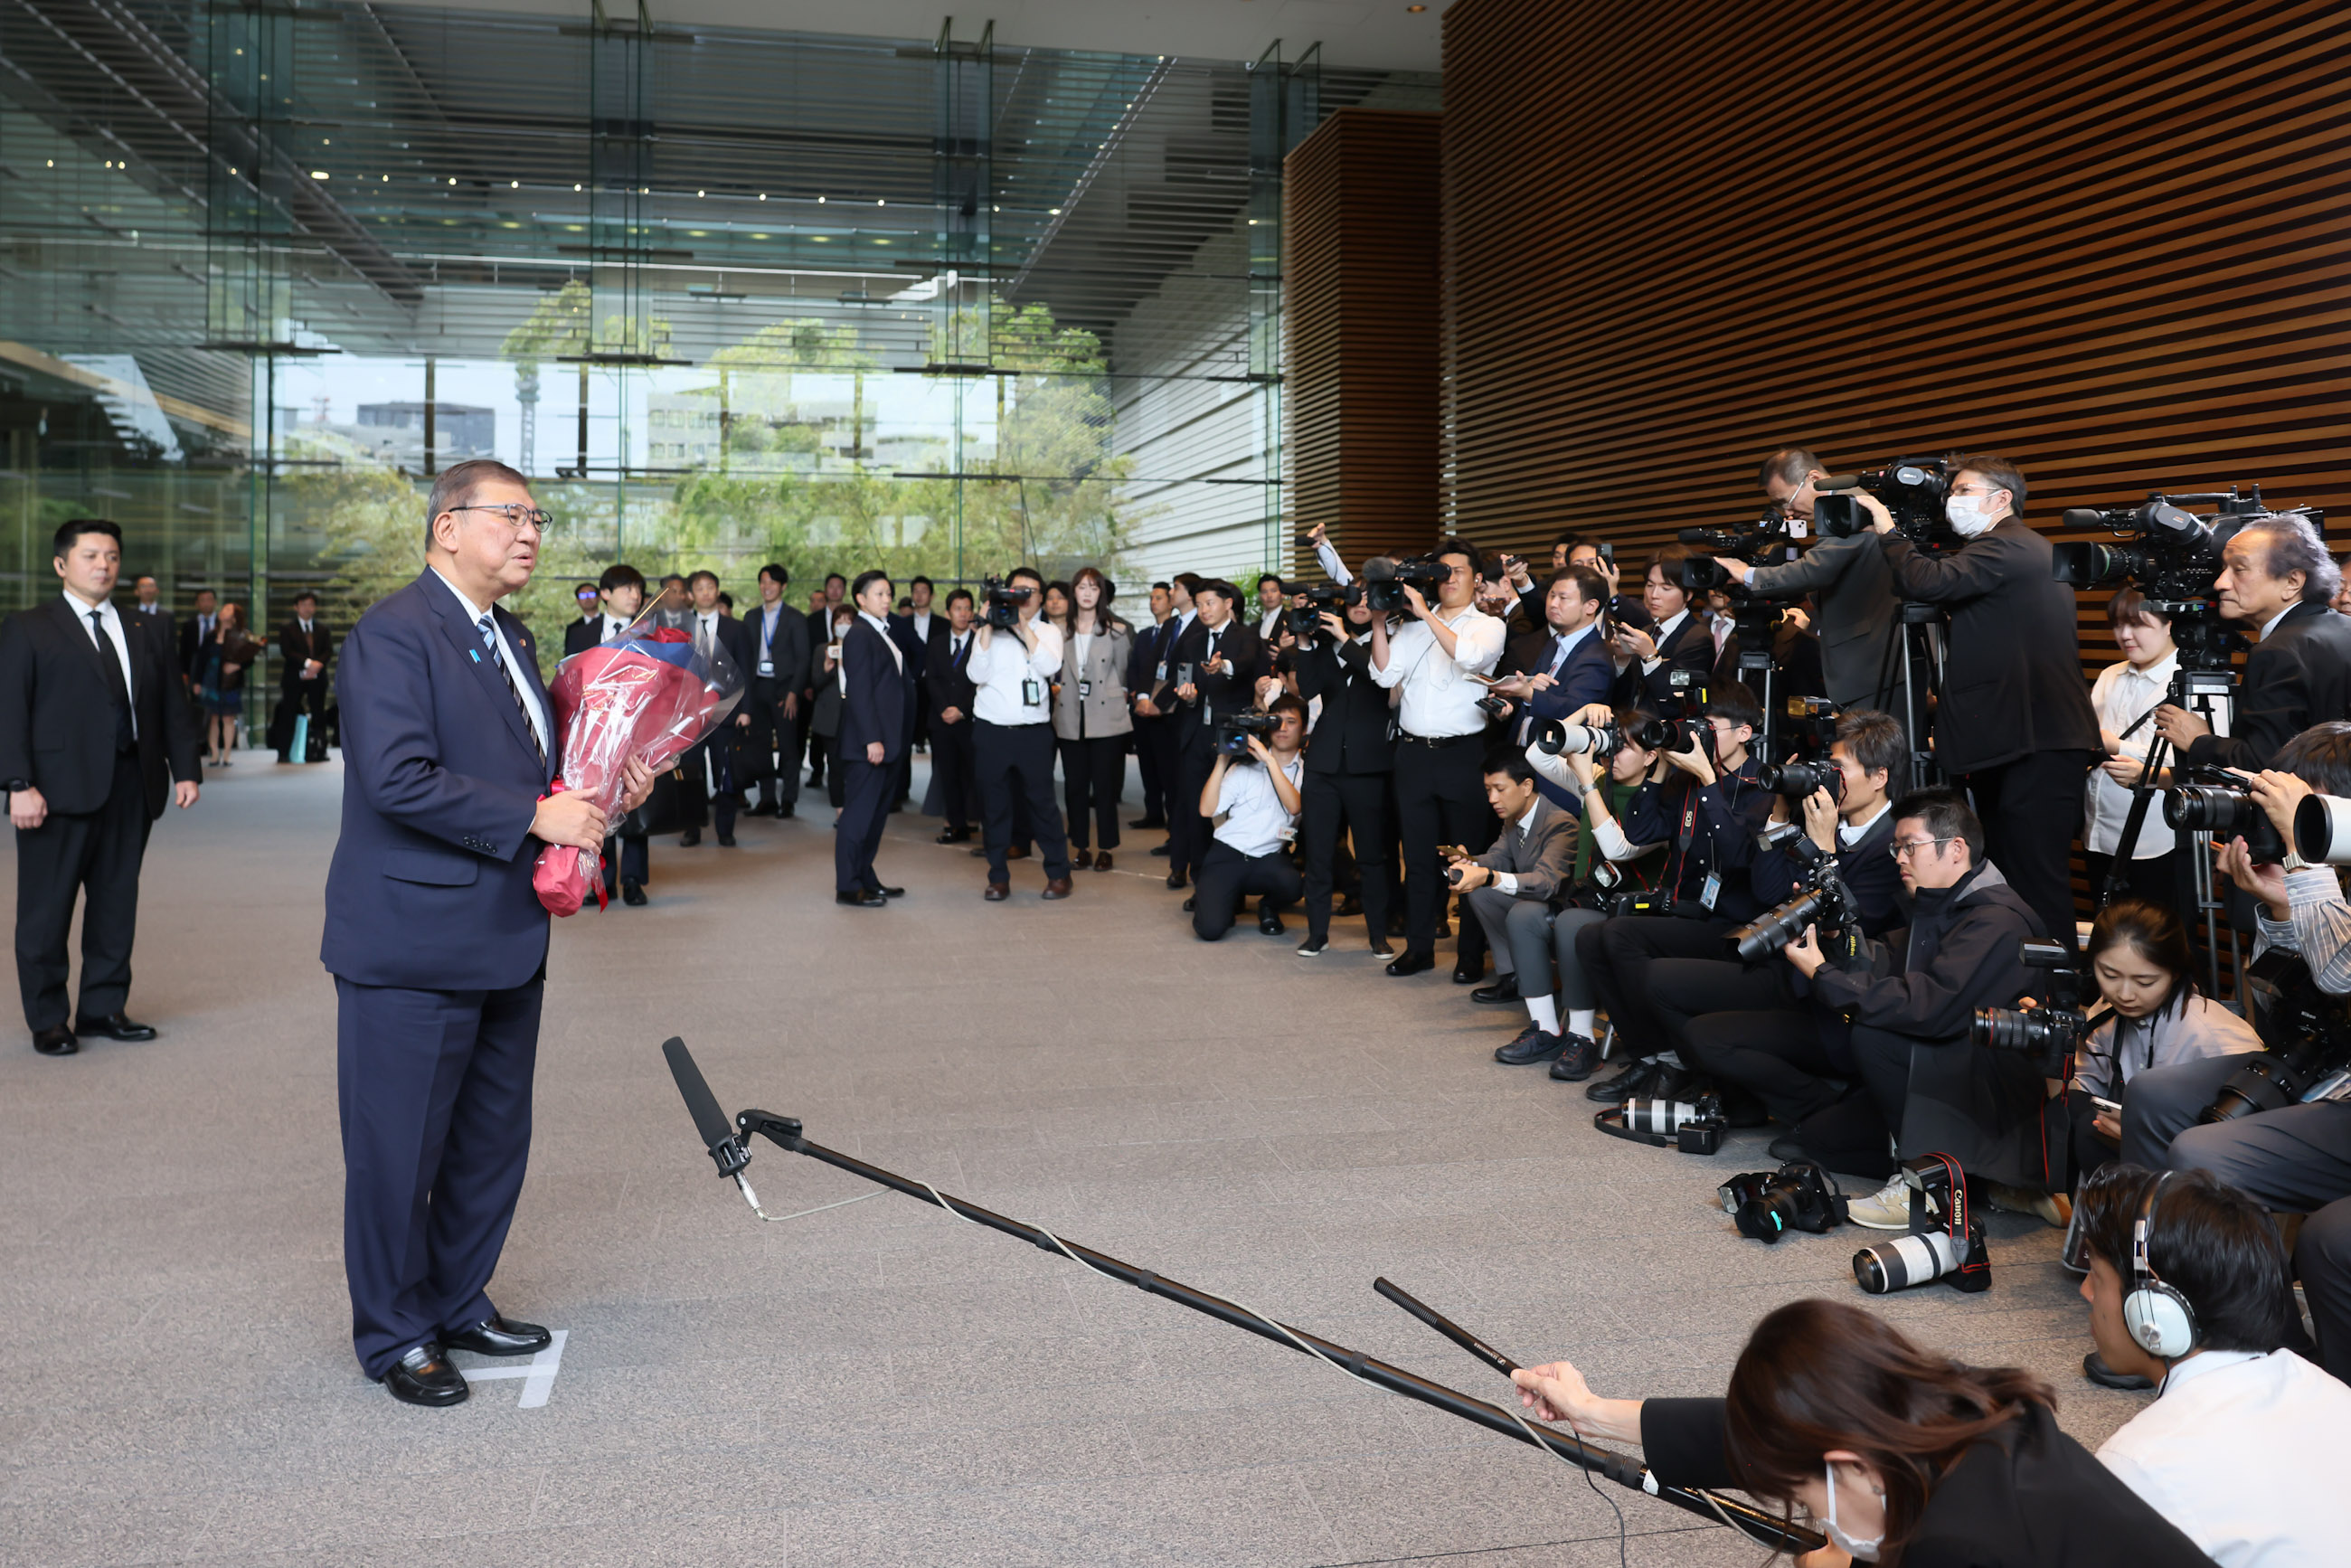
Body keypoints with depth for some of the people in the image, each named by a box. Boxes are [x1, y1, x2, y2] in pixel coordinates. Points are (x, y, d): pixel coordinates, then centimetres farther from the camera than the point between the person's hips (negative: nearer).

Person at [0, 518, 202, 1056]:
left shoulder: (145, 632, 15)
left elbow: (173, 707, 14)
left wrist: (185, 769, 4)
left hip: (131, 789, 4)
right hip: (60, 789, -4)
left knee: (117, 905, 10)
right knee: (47, 910, 3)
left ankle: (104, 1008, 20)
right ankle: (47, 1019, 13)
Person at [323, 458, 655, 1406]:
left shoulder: (509, 638, 16)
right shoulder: (393, 634, -14)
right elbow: (399, 778, -25)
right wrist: (536, 817, -23)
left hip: (504, 941, 9)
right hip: (413, 944, -9)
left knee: (494, 1139, 18)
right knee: (399, 1147, 5)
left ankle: (458, 1301, 35)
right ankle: (394, 1334, 21)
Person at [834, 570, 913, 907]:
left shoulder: (884, 632, 18)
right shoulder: (859, 635, -11)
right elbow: (859, 692, -18)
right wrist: (872, 739, -21)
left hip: (887, 740, 9)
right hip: (868, 742, -9)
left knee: (875, 814, 14)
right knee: (858, 813, -4)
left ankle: (866, 879, 23)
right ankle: (847, 887, 2)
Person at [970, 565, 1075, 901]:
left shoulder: (1048, 631, 7)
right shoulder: (987, 632, 7)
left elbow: (1049, 667, -12)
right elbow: (977, 674, -7)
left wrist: (1023, 627, -13)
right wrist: (988, 628, -10)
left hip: (1034, 732, -1)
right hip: (990, 731, 1)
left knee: (1042, 803, 0)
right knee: (995, 806, 6)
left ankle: (1058, 873, 11)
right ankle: (998, 878, 15)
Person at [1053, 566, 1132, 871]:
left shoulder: (1117, 631, 2)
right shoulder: (1060, 632, 8)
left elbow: (1122, 673, 8)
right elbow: (1052, 672, 16)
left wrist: (1119, 698, 5)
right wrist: (1055, 688, 2)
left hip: (1105, 717, -2)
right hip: (1070, 718, 2)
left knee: (1105, 784, -1)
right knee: (1074, 785, 5)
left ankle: (1106, 848, 8)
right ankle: (1079, 846, 15)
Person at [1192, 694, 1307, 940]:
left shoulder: (1305, 772, 7)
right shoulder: (1245, 767, 5)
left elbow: (1294, 806, -16)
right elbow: (1207, 809, -4)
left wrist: (1270, 759, -18)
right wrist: (1222, 761, -10)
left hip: (1270, 858, 1)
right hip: (1227, 854, -1)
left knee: (1292, 885, -35)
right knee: (1210, 928, -23)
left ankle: (1268, 907, 3)